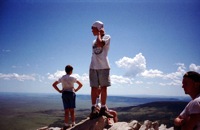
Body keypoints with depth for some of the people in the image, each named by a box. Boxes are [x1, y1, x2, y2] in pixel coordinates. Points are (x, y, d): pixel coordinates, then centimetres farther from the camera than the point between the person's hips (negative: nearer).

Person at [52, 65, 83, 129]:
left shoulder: (62, 78, 5)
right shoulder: (72, 78, -2)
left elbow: (54, 84, 3)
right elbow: (80, 84, -1)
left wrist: (59, 90, 3)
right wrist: (76, 90, 6)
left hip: (64, 94, 3)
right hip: (71, 93, -3)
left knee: (66, 110, 6)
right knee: (72, 110, 4)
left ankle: (66, 125, 5)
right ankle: (73, 124, 7)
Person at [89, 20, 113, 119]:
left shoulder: (107, 37, 0)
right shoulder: (94, 41, 19)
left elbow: (99, 44, -20)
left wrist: (99, 33, -7)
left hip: (104, 67, -4)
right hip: (93, 67, 5)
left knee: (103, 87, -1)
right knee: (94, 88, 1)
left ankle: (103, 109, 6)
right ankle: (93, 109, 5)